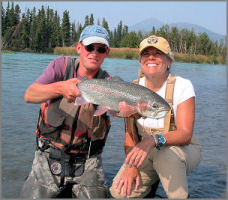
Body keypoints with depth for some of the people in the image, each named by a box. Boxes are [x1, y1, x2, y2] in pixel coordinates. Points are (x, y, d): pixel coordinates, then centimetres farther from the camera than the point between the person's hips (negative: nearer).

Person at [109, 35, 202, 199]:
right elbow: (129, 134, -2)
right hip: (147, 154, 3)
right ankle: (150, 186, 14)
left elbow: (185, 134, -26)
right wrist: (131, 164, -17)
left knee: (166, 154, -37)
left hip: (184, 150, -3)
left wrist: (153, 140, -43)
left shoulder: (182, 86, -17)